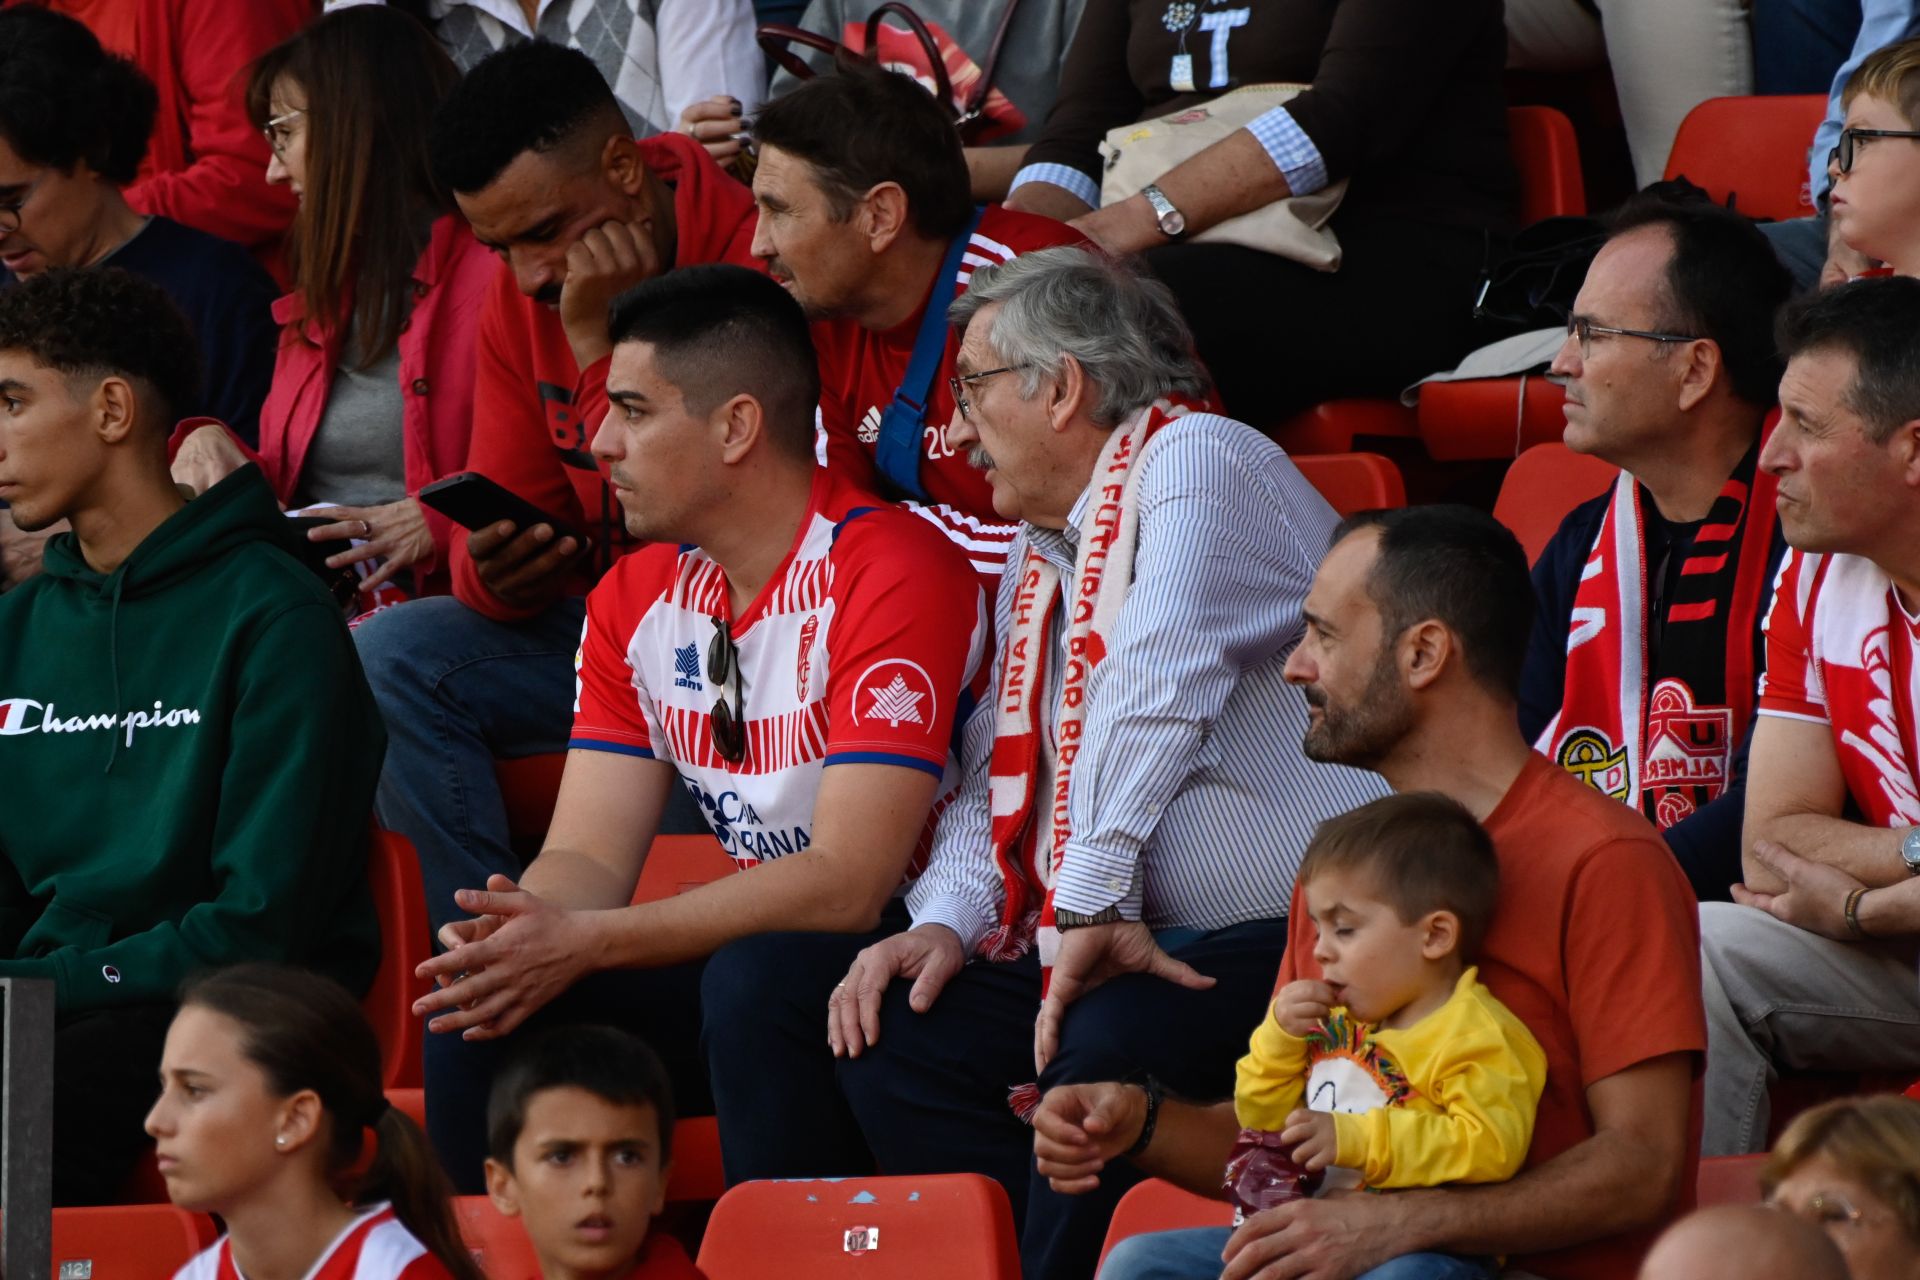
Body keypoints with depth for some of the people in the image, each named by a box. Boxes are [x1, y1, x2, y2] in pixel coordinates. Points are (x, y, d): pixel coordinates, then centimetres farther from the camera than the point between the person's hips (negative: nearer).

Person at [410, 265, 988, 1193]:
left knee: (756, 984, -35)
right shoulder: (635, 598, 6)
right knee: (479, 994, -12)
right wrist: (524, 925, -24)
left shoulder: (893, 576, -19)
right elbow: (590, 855, 2)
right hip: (756, 935, 7)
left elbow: (848, 884, -26)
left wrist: (581, 941, -28)